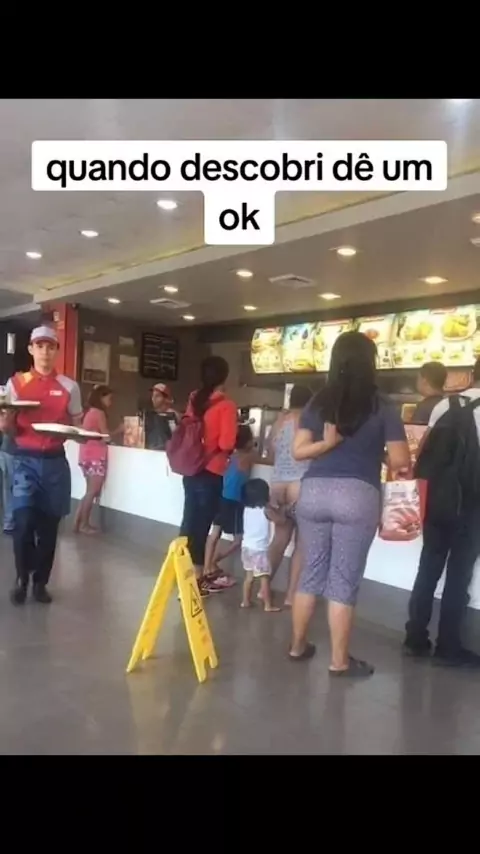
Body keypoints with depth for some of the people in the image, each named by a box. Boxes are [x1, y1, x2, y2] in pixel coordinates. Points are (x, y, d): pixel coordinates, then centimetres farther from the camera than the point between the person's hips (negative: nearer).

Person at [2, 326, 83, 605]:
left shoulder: (69, 386, 4)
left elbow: (77, 427, 10)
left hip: (55, 461, 1)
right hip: (25, 459, -1)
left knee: (49, 525, 7)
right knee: (23, 521, -12)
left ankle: (40, 581, 24)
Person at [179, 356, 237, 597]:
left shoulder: (194, 400, 6)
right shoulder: (226, 405, -13)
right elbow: (227, 443, -19)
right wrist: (226, 449, 1)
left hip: (191, 469, 6)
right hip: (211, 472, -6)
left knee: (190, 520, 15)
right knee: (201, 524, 2)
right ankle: (196, 578, 11)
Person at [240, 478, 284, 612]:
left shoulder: (246, 509, 5)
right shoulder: (266, 511, -14)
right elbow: (280, 520, -7)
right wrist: (278, 511, 8)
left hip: (247, 547, 7)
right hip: (259, 549, -7)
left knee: (249, 576, 18)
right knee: (264, 578, 1)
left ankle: (246, 601, 23)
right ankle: (268, 605, 5)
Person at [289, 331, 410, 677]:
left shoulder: (318, 402, 5)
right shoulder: (382, 406, -4)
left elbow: (298, 451, 2)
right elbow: (400, 462, -3)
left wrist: (328, 443, 0)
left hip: (313, 492, 4)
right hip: (357, 495, -3)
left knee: (311, 572, 17)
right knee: (344, 580, 6)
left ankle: (298, 646, 30)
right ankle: (339, 661, 18)